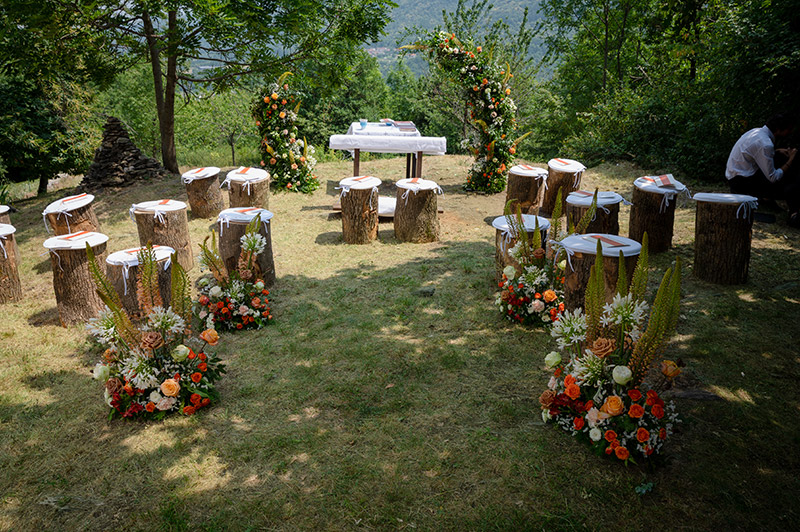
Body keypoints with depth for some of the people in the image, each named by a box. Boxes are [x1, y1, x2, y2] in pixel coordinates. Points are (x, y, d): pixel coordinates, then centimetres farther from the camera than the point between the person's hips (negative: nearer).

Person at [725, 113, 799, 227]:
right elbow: (773, 178, -19)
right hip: (741, 184, -10)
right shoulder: (765, 144, -24)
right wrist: (790, 160, -9)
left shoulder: (757, 131, 5)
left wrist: (778, 152, 10)